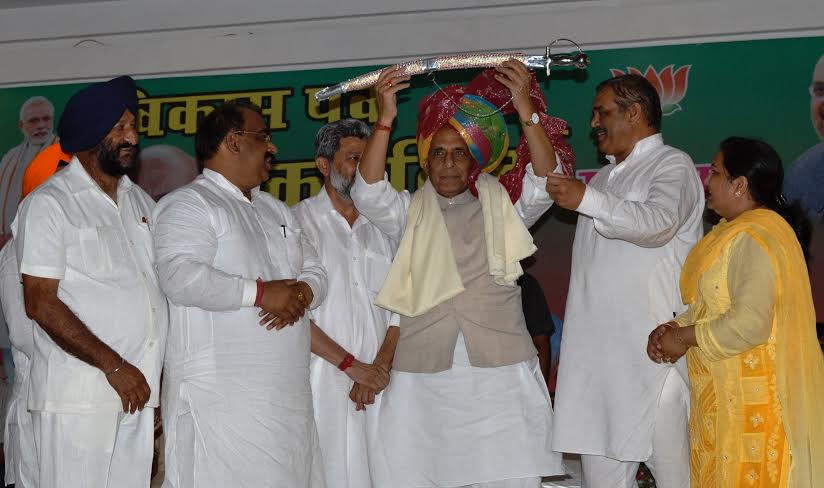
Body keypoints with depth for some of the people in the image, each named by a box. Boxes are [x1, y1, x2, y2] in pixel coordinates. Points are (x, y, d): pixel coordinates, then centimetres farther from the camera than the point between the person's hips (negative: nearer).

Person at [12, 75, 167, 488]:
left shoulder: (140, 202, 18)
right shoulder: (49, 204, -3)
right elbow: (41, 304, -10)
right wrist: (113, 365, -13)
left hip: (137, 393, 6)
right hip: (78, 396, -6)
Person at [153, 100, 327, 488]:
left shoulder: (275, 209, 23)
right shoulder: (189, 205, -5)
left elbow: (315, 271, 20)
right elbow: (180, 277, -22)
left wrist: (301, 294, -5)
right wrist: (261, 293, -18)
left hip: (287, 394, 8)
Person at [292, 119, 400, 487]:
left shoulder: (382, 227, 15)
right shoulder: (299, 221, 0)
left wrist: (380, 366, -6)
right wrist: (352, 366, -10)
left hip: (377, 384, 4)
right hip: (323, 383, -4)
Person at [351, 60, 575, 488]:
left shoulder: (502, 204, 13)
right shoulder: (410, 212, 14)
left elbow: (545, 183, -4)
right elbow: (369, 193, -4)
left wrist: (527, 111, -15)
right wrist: (385, 119, -15)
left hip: (499, 371, -1)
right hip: (424, 375, 1)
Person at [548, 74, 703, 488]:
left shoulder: (672, 166, 0)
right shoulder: (605, 177, 25)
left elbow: (658, 223, -21)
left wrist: (587, 200, -22)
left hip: (652, 350, -8)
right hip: (598, 353, 8)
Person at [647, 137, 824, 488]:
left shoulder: (756, 238, -18)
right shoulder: (738, 232, 15)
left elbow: (749, 324, -26)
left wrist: (685, 337, -14)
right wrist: (674, 327, 3)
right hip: (727, 392, 10)